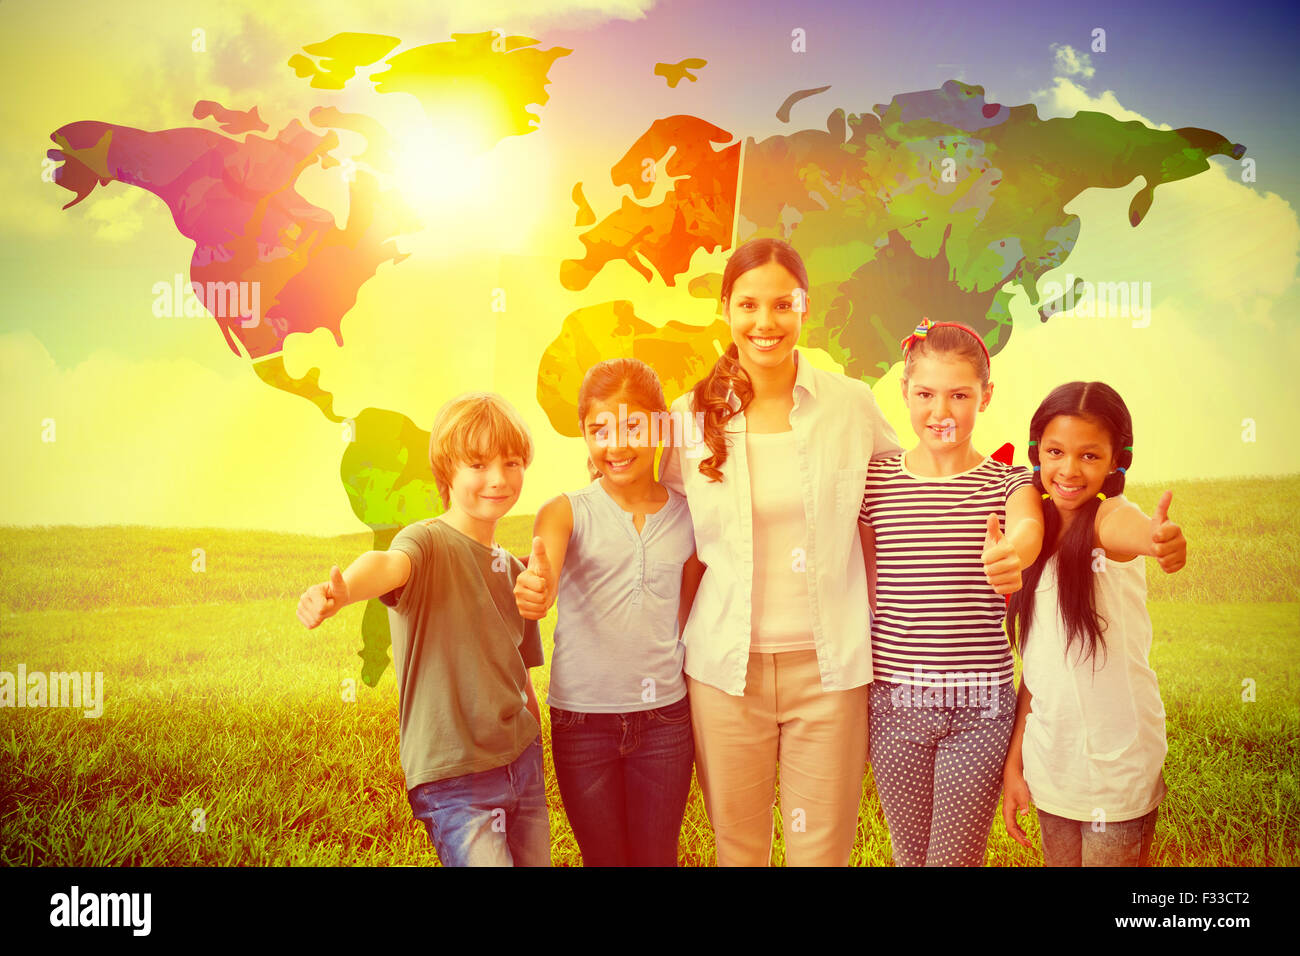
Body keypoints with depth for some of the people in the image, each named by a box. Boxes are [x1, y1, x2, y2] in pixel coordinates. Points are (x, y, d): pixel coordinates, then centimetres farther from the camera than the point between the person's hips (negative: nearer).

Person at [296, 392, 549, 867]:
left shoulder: (514, 571, 11)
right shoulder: (428, 542, -10)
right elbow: (390, 564, -34)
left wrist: (535, 758, 13)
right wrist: (341, 591, -55)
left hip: (522, 763, 7)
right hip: (453, 777, -6)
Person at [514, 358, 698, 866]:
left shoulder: (687, 515, 1)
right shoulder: (567, 512, -4)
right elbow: (543, 575, -24)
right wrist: (533, 590, -47)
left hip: (665, 718, 1)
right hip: (581, 721, -1)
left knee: (657, 859, 11)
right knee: (604, 859, 12)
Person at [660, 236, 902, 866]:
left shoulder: (852, 405, -2)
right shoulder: (693, 417, 0)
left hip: (827, 666, 0)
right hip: (726, 667, 1)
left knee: (823, 850, 8)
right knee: (736, 847, 12)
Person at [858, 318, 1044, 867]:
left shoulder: (1008, 482, -2)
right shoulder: (875, 481, 2)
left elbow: (1029, 526, -26)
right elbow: (865, 592, 7)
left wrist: (1010, 552, -50)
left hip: (980, 703, -1)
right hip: (894, 699, 2)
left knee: (957, 857, 5)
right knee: (908, 854, 15)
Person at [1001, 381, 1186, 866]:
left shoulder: (1111, 514, -12)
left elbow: (1132, 531, -40)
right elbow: (1036, 661, 6)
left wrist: (1159, 540, -62)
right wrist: (1014, 762, 5)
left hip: (1119, 767, -5)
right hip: (1050, 765, 5)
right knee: (1059, 861, 16)